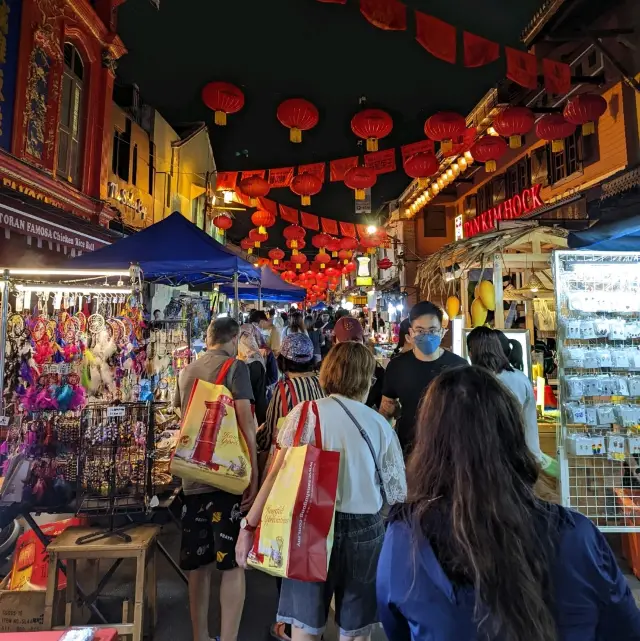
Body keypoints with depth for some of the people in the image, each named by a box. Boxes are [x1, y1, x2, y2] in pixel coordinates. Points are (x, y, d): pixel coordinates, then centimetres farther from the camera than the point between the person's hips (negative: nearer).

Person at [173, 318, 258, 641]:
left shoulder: (186, 372, 12)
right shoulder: (235, 366, -7)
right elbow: (245, 422, -13)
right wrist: (254, 474, -9)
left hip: (192, 476, 6)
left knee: (198, 564, 16)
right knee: (232, 563, 4)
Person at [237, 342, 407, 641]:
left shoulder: (306, 413, -7)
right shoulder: (380, 424, -3)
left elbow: (279, 474, -10)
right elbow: (397, 495, 0)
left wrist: (249, 526, -4)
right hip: (364, 530, 1)